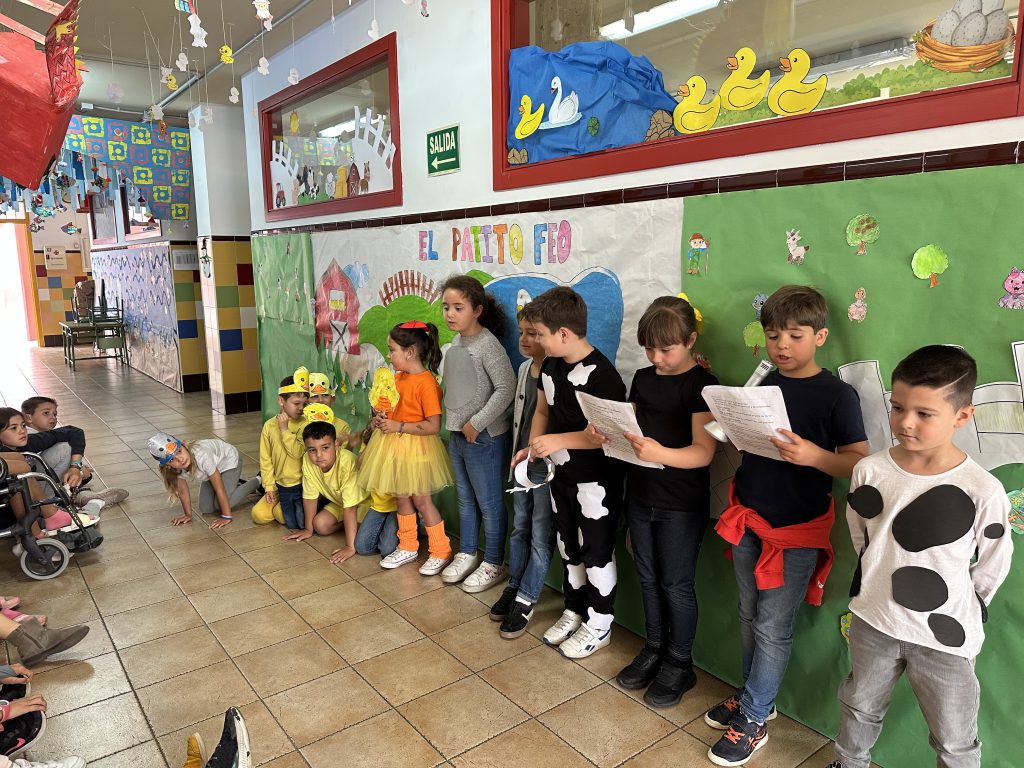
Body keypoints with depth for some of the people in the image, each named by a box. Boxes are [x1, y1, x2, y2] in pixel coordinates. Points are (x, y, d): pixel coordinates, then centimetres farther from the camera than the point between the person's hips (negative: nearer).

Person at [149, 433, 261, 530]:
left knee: (220, 504, -16)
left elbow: (219, 488, -33)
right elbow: (183, 491, -8)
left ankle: (257, 482, 5)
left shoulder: (201, 455, -43)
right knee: (206, 509, 0)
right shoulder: (176, 467, -28)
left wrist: (226, 517, -27)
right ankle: (237, 485, 23)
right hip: (211, 468, 6)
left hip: (229, 459, -6)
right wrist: (188, 515, -2)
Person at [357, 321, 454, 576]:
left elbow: (433, 426, -24)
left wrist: (397, 426, -22)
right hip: (394, 447, 8)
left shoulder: (426, 382, -20)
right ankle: (408, 548, 33)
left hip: (415, 449, -8)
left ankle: (441, 552, 18)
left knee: (421, 500, 3)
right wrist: (381, 419, -1)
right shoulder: (398, 377, 5)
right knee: (402, 498, 17)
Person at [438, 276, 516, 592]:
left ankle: (493, 564, 20)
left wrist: (477, 423, -20)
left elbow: (506, 389, -21)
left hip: (484, 437, -8)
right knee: (465, 499, 20)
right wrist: (456, 424, 11)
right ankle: (466, 554, 36)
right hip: (457, 435, 8)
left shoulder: (488, 344, -17)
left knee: (490, 504, 5)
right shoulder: (455, 344, 7)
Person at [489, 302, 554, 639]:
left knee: (541, 536, 6)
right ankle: (514, 587, 32)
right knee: (519, 528, 18)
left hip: (547, 468, -7)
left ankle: (525, 600, 17)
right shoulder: (524, 368, 5)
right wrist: (517, 453, 17)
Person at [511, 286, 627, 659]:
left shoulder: (602, 375, -24)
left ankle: (598, 625, 27)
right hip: (561, 475, 8)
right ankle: (574, 611, 40)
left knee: (597, 553, 8)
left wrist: (559, 440, -29)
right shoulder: (550, 365, 2)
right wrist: (532, 446, 0)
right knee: (568, 548, 21)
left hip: (596, 480, -8)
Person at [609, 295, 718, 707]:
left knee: (676, 584, 7)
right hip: (640, 496, 6)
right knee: (648, 578, 18)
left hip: (682, 504, -6)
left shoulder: (702, 385, -14)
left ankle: (680, 663, 27)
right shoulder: (642, 378, 5)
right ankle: (654, 648, 37)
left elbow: (703, 452, -21)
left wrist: (660, 453, -39)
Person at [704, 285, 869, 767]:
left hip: (797, 531, -5)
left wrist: (814, 455, -30)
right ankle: (755, 695, 38)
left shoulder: (838, 395, -11)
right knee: (750, 617, 18)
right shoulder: (764, 384, 4)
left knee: (772, 627, 6)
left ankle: (752, 718, 23)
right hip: (748, 518, 5)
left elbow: (860, 461, -13)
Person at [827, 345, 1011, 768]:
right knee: (859, 708, 25)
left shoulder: (983, 490, -22)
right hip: (873, 622, 3)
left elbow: (993, 566, -6)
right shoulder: (870, 470, -14)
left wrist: (958, 608, 4)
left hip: (945, 638, -2)